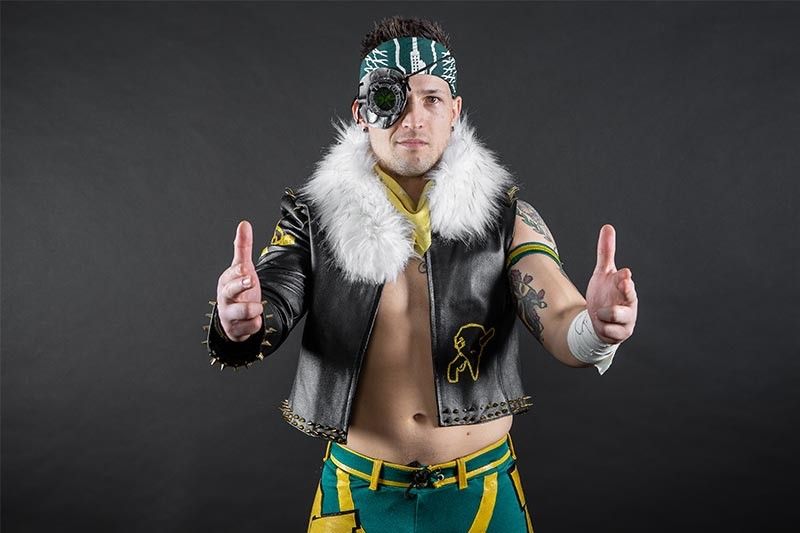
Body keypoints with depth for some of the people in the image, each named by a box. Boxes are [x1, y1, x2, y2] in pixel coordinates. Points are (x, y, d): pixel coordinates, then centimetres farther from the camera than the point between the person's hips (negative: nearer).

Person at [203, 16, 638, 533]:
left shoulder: (506, 215, -5)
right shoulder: (313, 217, -5)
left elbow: (558, 323, -14)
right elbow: (267, 313, -15)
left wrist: (594, 326, -37)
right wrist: (241, 323, -39)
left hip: (482, 490, 0)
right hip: (358, 490, 0)